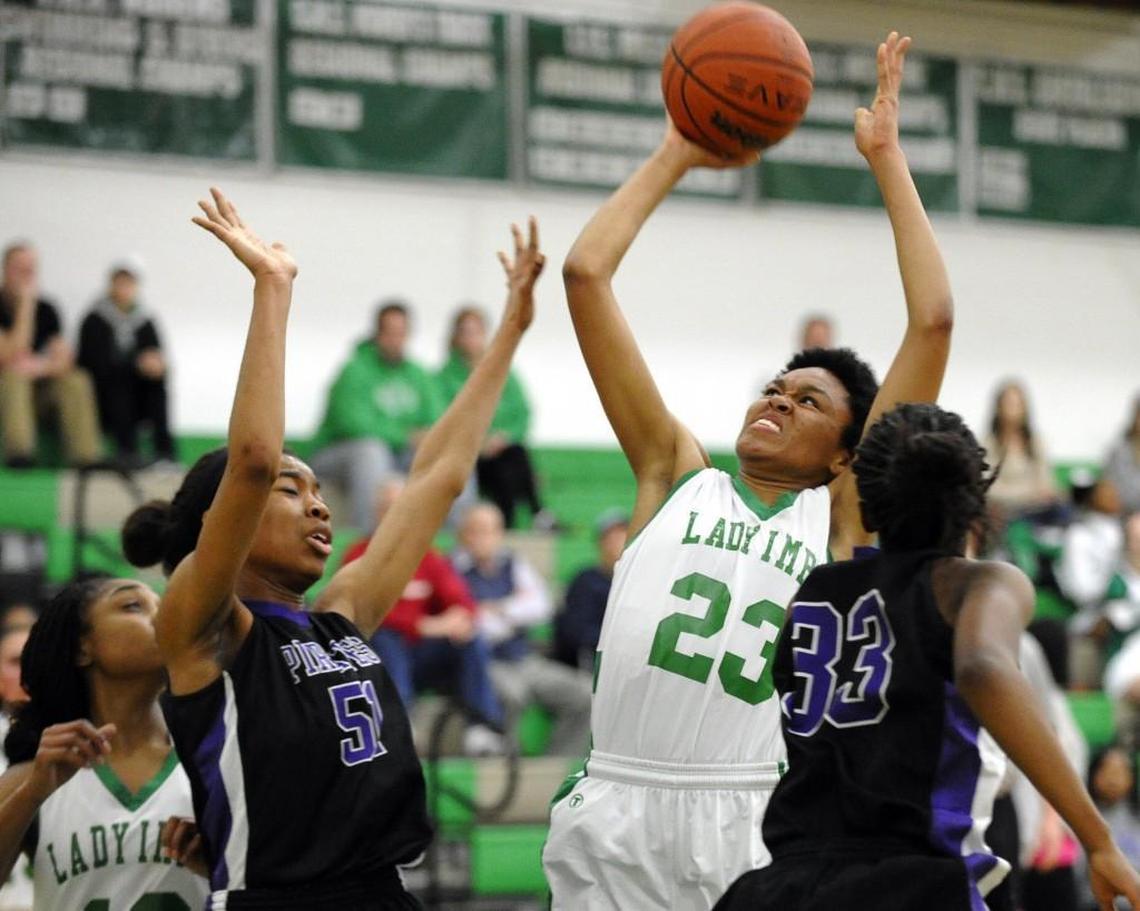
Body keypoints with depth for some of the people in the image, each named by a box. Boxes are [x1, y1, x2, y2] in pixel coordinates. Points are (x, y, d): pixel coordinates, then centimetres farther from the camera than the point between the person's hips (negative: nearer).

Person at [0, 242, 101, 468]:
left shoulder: (46, 310, 4)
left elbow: (64, 359, -4)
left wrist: (40, 367, -28)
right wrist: (26, 303, -24)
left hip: (36, 391, 4)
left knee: (77, 380, -21)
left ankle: (85, 456, -31)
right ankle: (18, 451, -46)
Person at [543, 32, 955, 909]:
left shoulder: (842, 515, 12)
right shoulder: (676, 475, 17)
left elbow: (933, 322, 8)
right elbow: (586, 275, 15)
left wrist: (887, 156, 13)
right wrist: (675, 156, 20)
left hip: (754, 830, -1)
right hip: (617, 813, 1)